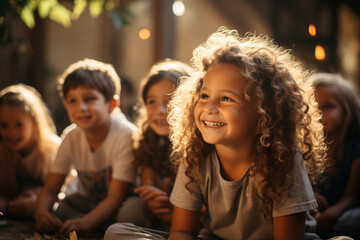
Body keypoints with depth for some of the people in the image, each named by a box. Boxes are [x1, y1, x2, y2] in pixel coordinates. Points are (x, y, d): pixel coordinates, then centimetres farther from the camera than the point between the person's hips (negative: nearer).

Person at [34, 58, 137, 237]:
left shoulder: (125, 136, -24)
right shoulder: (71, 136, -7)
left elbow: (116, 196, -26)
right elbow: (50, 188, -5)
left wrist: (85, 222, -43)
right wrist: (41, 212, -29)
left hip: (118, 207, -3)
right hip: (85, 201, 3)